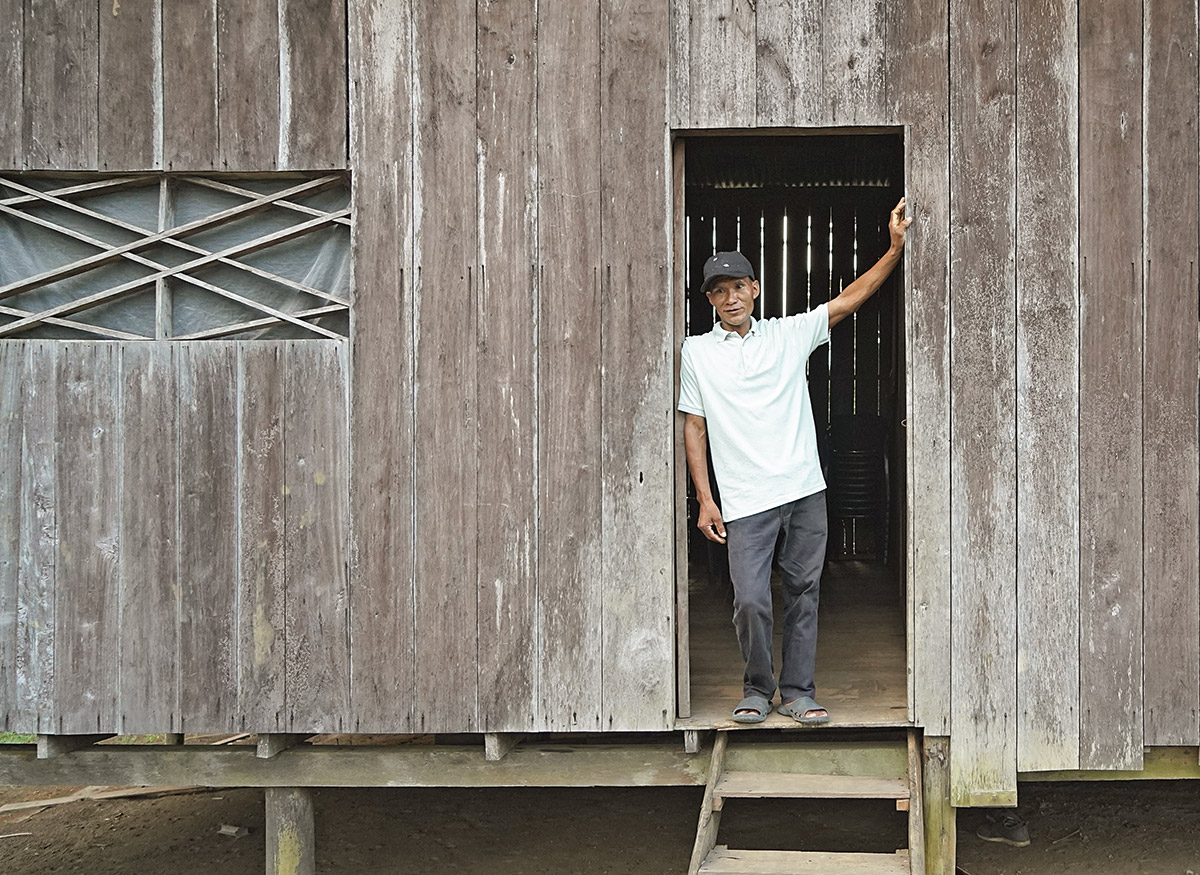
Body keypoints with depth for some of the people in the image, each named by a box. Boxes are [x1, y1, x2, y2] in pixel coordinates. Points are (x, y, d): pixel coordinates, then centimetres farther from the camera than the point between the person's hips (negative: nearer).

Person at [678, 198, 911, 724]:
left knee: (803, 594, 5)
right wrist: (705, 499, 0)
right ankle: (757, 690, 13)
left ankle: (797, 693, 15)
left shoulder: (789, 335, 9)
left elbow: (850, 300, 5)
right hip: (745, 502, -2)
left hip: (804, 491, 2)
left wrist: (895, 248, -5)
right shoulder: (697, 352, 7)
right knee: (750, 601, -7)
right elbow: (694, 427, 7)